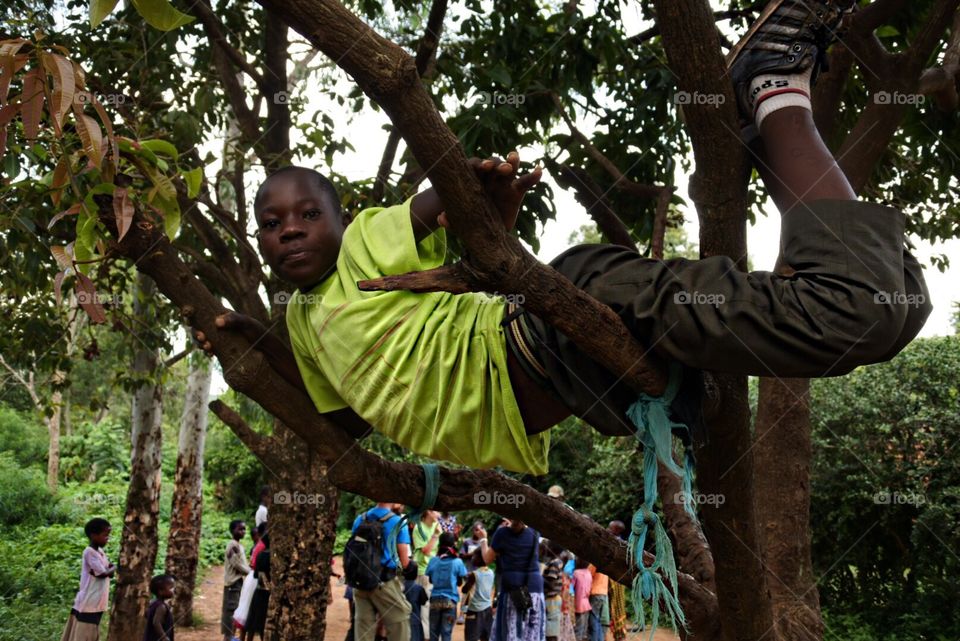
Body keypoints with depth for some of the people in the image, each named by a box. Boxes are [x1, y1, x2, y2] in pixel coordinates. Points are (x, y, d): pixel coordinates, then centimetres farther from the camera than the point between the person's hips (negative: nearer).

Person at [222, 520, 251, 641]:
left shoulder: (239, 545, 15)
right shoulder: (233, 545, -16)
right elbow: (237, 564, -19)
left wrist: (250, 571, 2)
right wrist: (252, 572, -11)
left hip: (237, 581, 10)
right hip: (233, 581, -10)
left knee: (229, 608, 13)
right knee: (231, 608, -7)